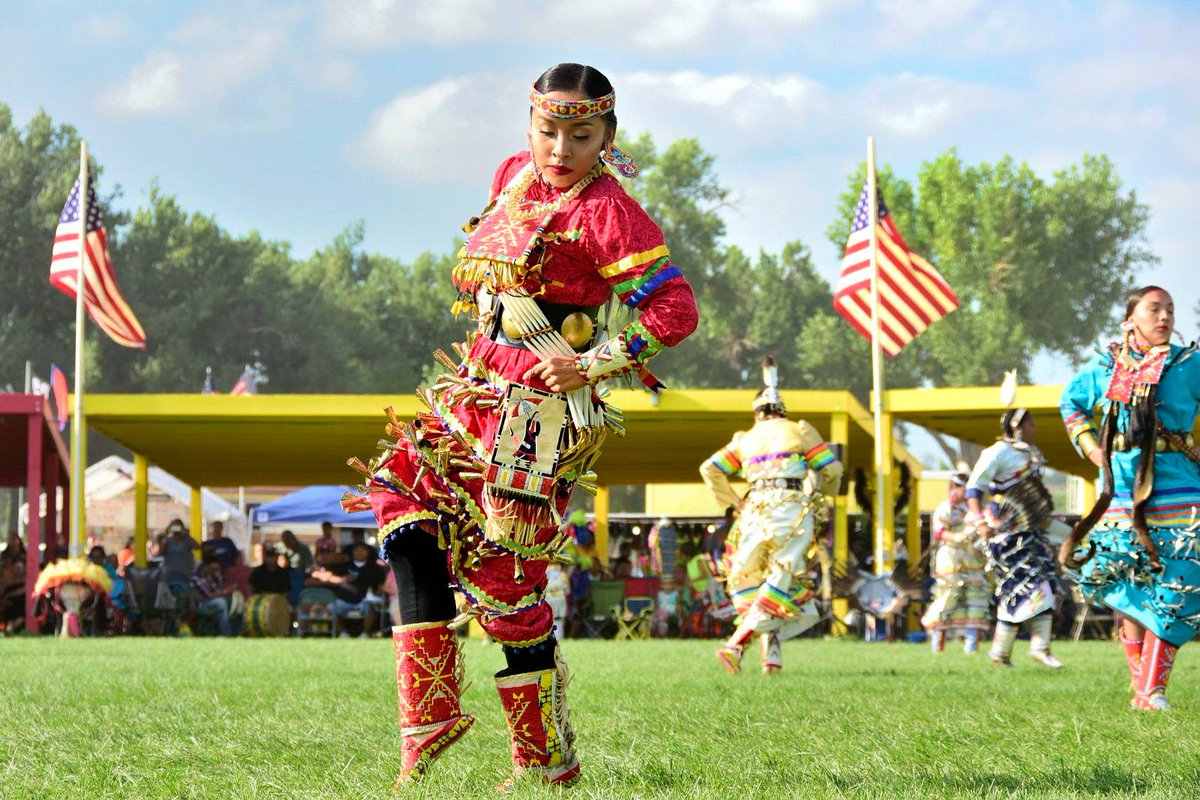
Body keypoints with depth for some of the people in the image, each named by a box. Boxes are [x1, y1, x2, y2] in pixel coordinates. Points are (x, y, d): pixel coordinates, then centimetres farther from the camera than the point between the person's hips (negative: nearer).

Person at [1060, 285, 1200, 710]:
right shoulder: (1104, 366, 8)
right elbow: (1071, 401, 26)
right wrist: (1091, 447, 12)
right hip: (1120, 496, 3)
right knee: (1126, 594, 4)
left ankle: (1153, 691, -7)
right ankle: (1139, 684, 12)